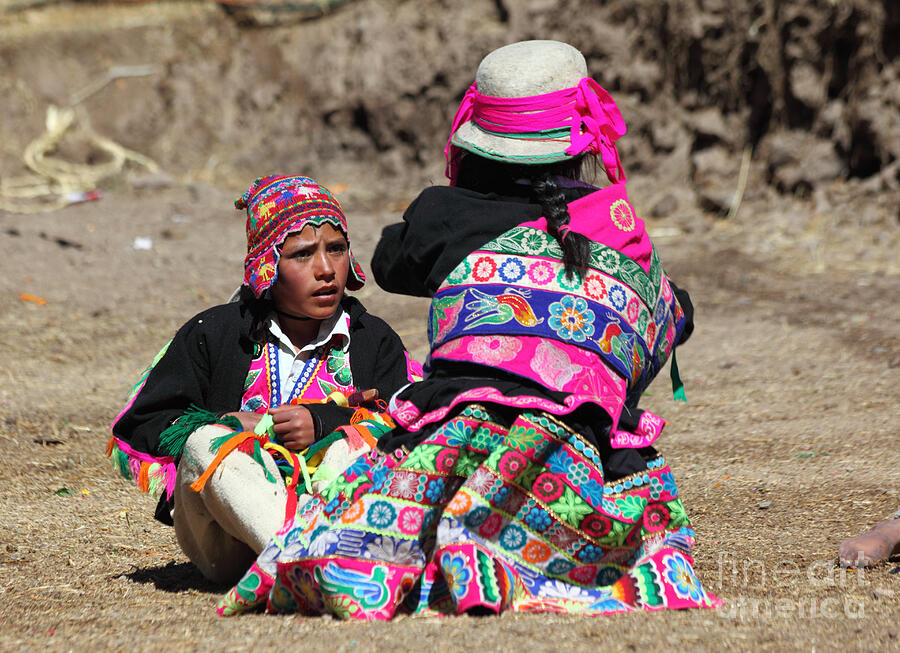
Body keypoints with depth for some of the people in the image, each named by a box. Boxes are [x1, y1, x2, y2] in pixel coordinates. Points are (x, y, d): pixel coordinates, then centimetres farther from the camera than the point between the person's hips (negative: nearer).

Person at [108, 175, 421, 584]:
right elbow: (140, 426, 5)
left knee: (361, 443, -26)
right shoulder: (212, 334, 10)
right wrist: (233, 427, -7)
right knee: (206, 443, -30)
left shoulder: (375, 342, 14)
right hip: (227, 544, 0)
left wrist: (324, 423, -14)